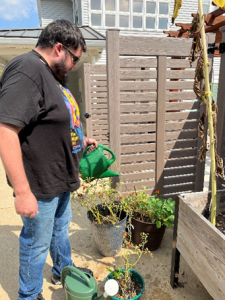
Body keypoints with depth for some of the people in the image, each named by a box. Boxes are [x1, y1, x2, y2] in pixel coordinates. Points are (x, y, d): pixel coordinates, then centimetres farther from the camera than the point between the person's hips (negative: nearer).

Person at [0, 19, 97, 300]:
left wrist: (79, 139, 14)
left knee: (61, 228, 26)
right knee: (37, 242, 11)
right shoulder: (26, 71, -21)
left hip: (60, 179, 10)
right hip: (40, 185, -10)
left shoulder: (53, 74, 12)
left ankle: (63, 270, 51)